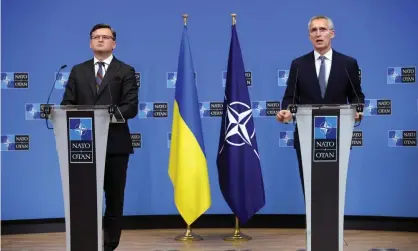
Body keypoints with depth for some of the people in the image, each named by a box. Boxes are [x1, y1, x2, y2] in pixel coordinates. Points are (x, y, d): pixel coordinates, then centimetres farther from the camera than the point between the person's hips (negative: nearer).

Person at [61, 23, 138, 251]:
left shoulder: (125, 71, 5)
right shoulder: (78, 71, 14)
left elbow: (131, 108, -6)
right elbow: (67, 104, 8)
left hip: (115, 144, -2)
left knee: (114, 198, 5)